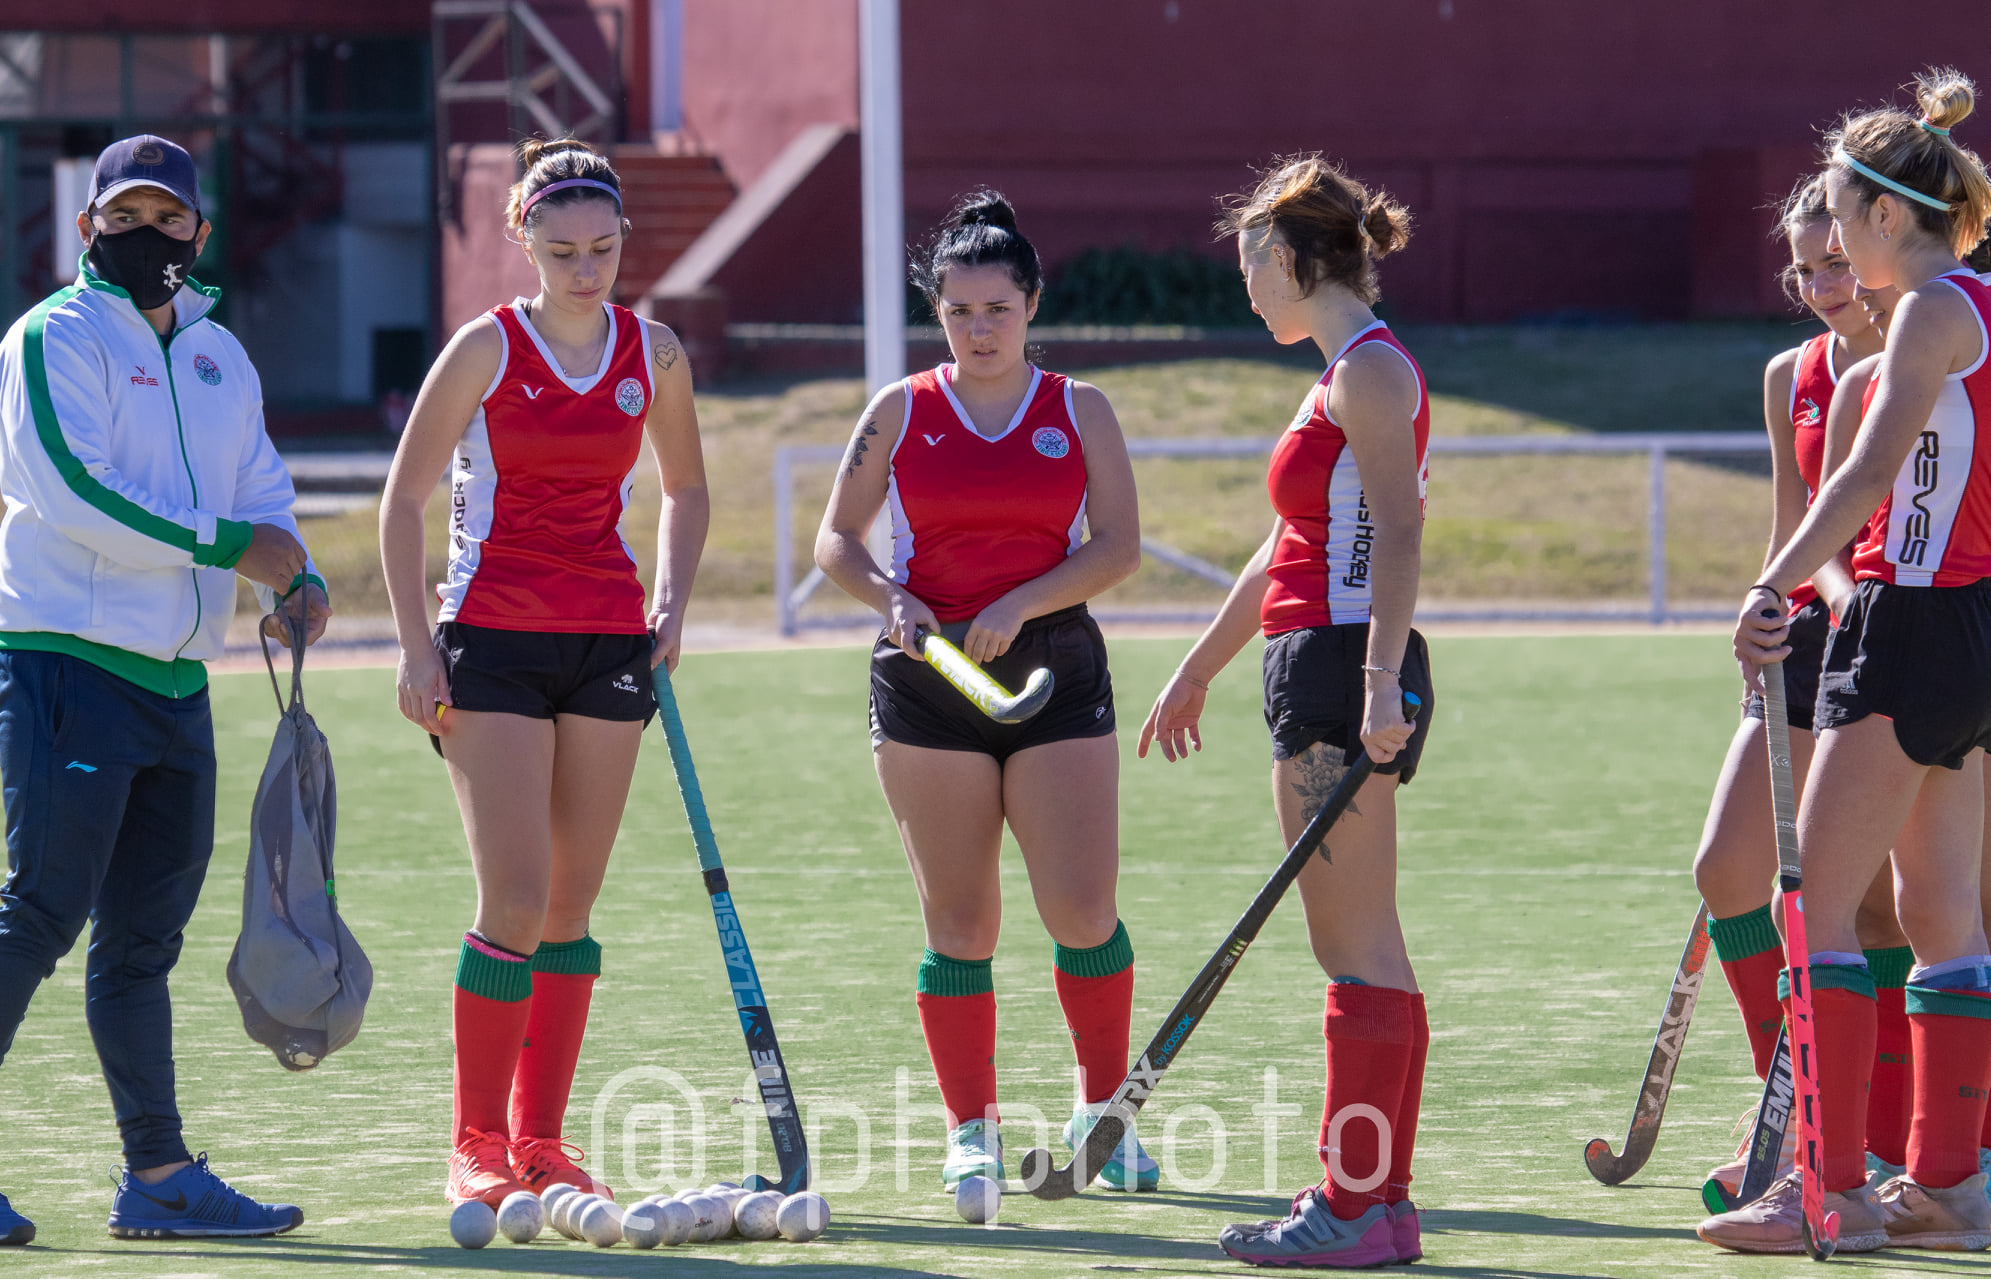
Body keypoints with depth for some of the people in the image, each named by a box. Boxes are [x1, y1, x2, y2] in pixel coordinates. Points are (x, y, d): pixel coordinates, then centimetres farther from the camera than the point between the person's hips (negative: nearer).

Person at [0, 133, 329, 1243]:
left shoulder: (219, 356, 18)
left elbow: (261, 488, 22)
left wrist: (296, 578, 0)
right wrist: (227, 545, -15)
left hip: (176, 680, 8)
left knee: (145, 933, 10)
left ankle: (160, 1175, 13)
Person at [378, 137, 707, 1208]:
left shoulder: (654, 354, 5)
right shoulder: (487, 348, -7)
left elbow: (685, 489, 20)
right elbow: (404, 497, -3)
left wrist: (671, 605, 6)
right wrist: (417, 645, -9)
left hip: (610, 640, 4)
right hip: (494, 639, -4)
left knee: (572, 905, 5)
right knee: (516, 903, -12)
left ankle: (540, 1140, 12)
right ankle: (476, 1145, -2)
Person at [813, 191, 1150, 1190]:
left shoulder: (1080, 411, 6)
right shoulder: (901, 412, 6)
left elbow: (1118, 546, -1)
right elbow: (836, 541, 9)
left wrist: (1019, 605, -14)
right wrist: (892, 599, -11)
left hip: (1054, 668, 0)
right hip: (929, 671, 0)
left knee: (1084, 910, -7)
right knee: (958, 921, 1)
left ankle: (1102, 1111, 9)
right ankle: (970, 1130, 10)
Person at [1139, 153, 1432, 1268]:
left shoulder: (1371, 370, -10)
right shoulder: (1352, 373, 20)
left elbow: (1399, 535, -20)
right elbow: (1292, 549, 28)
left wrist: (1379, 682, -29)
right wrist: (1200, 669, 34)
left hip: (1346, 674, -10)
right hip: (1327, 675, 10)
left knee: (1355, 946, -9)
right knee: (1370, 953, 9)